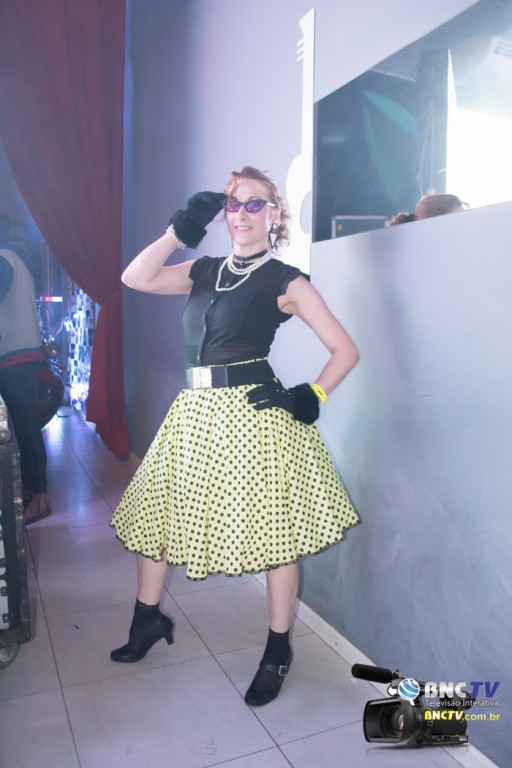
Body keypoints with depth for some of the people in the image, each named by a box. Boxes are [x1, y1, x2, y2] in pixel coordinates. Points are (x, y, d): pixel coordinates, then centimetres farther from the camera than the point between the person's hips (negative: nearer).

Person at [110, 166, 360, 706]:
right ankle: (149, 619, 39)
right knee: (152, 512, 15)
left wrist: (311, 397, -13)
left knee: (272, 530, 2)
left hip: (254, 414, -6)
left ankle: (278, 652, 25)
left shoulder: (286, 282, -2)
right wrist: (180, 231, 0)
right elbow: (136, 278, 4)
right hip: (196, 411, 6)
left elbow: (345, 350, -2)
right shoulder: (205, 271, 13)